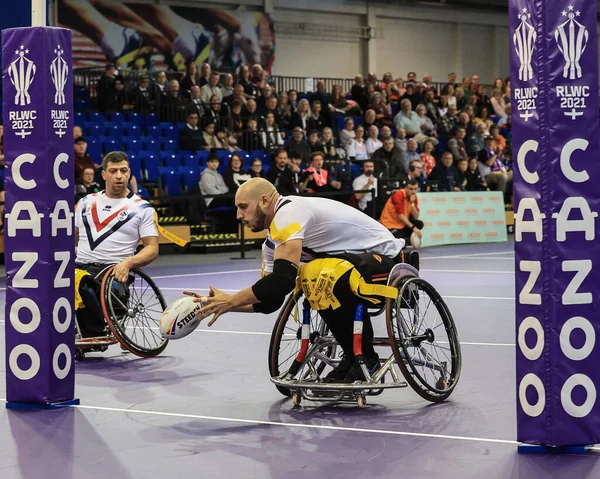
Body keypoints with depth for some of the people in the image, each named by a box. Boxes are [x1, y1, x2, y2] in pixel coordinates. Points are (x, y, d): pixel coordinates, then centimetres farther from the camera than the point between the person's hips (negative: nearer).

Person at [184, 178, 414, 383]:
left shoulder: (289, 212, -20)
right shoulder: (273, 242, 10)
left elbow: (283, 279, -30)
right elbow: (269, 301, 11)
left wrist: (231, 300, -22)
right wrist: (221, 303, 1)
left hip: (384, 256, -10)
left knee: (329, 277, -32)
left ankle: (367, 362, -16)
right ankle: (352, 359, 12)